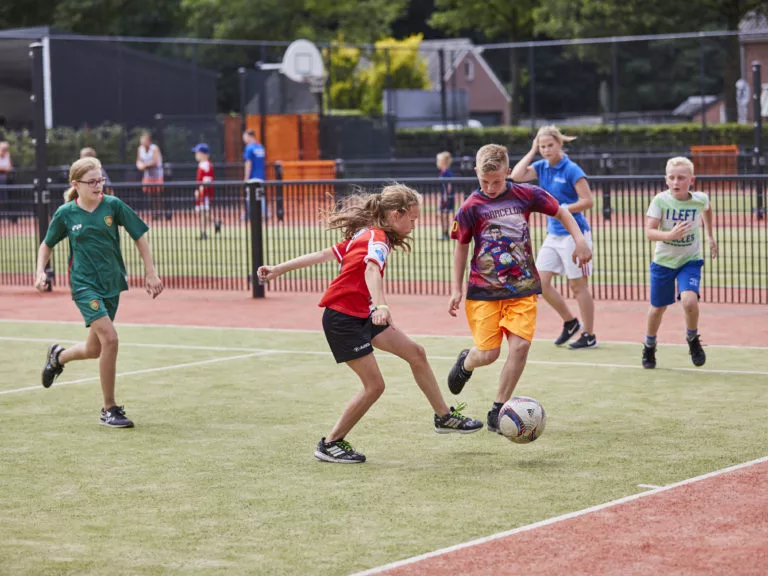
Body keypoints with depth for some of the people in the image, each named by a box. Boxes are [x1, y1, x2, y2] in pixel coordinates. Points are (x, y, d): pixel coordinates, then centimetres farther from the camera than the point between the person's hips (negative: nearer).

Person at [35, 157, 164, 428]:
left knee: (94, 349, 12)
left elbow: (139, 236, 3)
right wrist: (40, 271, -4)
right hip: (84, 284, -3)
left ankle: (58, 356, 48)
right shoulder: (65, 213, -5)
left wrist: (151, 274, -1)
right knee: (109, 338, -21)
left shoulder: (113, 205, -5)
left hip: (112, 283, 3)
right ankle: (109, 409, -10)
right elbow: (47, 244, 11)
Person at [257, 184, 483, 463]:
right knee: (374, 385, -8)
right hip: (342, 319, -10)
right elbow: (372, 271, -39)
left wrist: (278, 270, 10)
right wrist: (381, 306, -56)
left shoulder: (364, 235, 10)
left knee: (415, 352, 10)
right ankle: (330, 444, 5)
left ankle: (444, 417, 22)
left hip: (360, 316, 10)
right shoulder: (378, 239, -18)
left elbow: (324, 254, 10)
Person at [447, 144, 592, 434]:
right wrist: (456, 289, 6)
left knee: (520, 345, -14)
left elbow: (560, 212, 14)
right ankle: (465, 363, 33)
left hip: (523, 289, 1)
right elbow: (461, 247, 7)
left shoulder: (526, 195, 0)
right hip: (483, 290, -1)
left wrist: (580, 240, 1)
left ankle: (497, 413, -1)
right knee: (488, 353, -7)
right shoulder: (471, 207, -4)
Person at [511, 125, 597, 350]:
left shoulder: (571, 170, -13)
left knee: (577, 285, -1)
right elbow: (516, 176, -7)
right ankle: (570, 322, 21)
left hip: (573, 234, -7)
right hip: (553, 234, 7)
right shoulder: (542, 167, 6)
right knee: (540, 282, 5)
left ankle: (589, 335, 9)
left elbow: (588, 201, -15)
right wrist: (532, 151, -3)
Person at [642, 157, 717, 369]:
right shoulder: (660, 200, -18)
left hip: (690, 260, 0)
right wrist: (670, 235, -42)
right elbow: (649, 232, -24)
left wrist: (710, 236, 20)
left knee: (690, 301, -23)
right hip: (663, 261, 0)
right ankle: (649, 347, 39)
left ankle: (693, 339, 6)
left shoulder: (700, 199, -12)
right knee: (658, 308, 12)